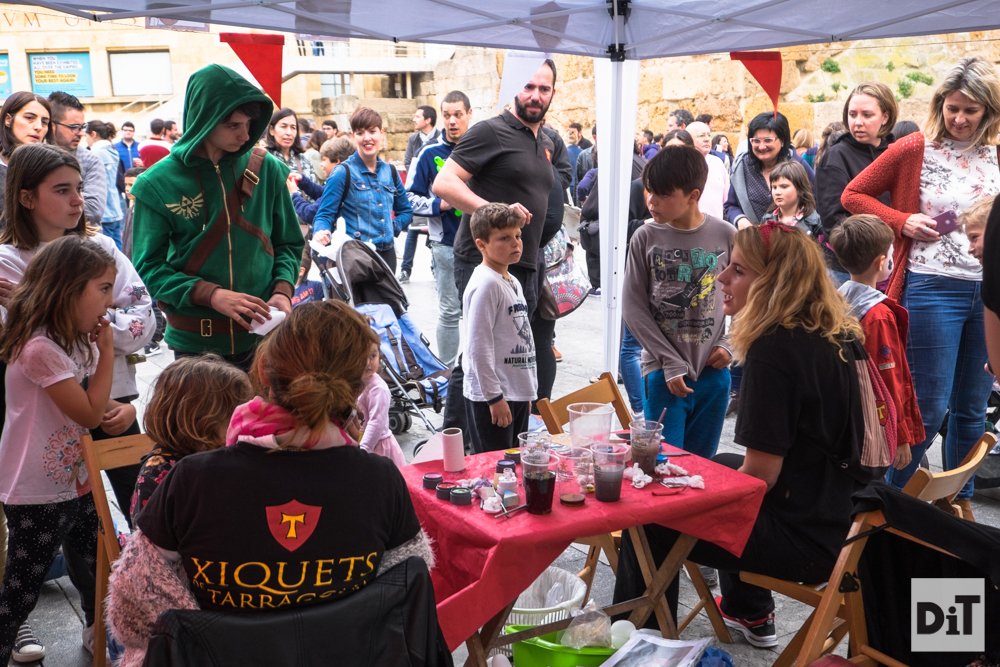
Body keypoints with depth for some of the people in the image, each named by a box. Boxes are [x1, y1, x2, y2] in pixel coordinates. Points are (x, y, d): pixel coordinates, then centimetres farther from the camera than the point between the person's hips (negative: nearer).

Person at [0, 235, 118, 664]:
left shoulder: (76, 339, 6)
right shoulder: (39, 348, -26)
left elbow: (93, 402, 16)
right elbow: (89, 413, -20)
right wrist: (107, 350, -16)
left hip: (75, 482, 9)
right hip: (38, 495, -9)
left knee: (92, 568, 24)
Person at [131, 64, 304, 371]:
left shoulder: (266, 169, 0)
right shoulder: (160, 183, -7)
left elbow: (288, 243, 8)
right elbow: (148, 266, -7)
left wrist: (282, 291, -11)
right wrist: (212, 295, -21)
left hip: (263, 335, 2)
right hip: (195, 343, -2)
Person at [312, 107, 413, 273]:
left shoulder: (389, 171, 10)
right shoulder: (343, 173, -6)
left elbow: (405, 211, 22)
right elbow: (325, 214, -8)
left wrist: (393, 228, 3)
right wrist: (321, 232, -30)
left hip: (387, 253, 5)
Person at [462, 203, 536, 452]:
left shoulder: (513, 282, 13)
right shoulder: (485, 284, -16)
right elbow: (479, 347, -20)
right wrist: (494, 397, -19)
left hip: (518, 392, 9)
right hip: (493, 396, -9)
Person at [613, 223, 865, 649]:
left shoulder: (774, 348, -21)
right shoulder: (833, 338, 6)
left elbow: (761, 473, -19)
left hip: (806, 535, -10)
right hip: (843, 516, 10)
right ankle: (750, 614, 46)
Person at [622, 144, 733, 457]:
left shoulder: (725, 236, -3)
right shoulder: (646, 238, -5)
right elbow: (633, 307, -5)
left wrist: (729, 343, -2)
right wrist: (671, 363, -9)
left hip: (713, 371, 2)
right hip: (664, 372, -1)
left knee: (701, 462, 12)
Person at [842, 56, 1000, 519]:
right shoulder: (915, 149, -4)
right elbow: (853, 195, 1)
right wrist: (903, 221, -10)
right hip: (933, 288, -5)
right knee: (929, 408, -2)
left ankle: (960, 501, 28)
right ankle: (890, 494, 16)